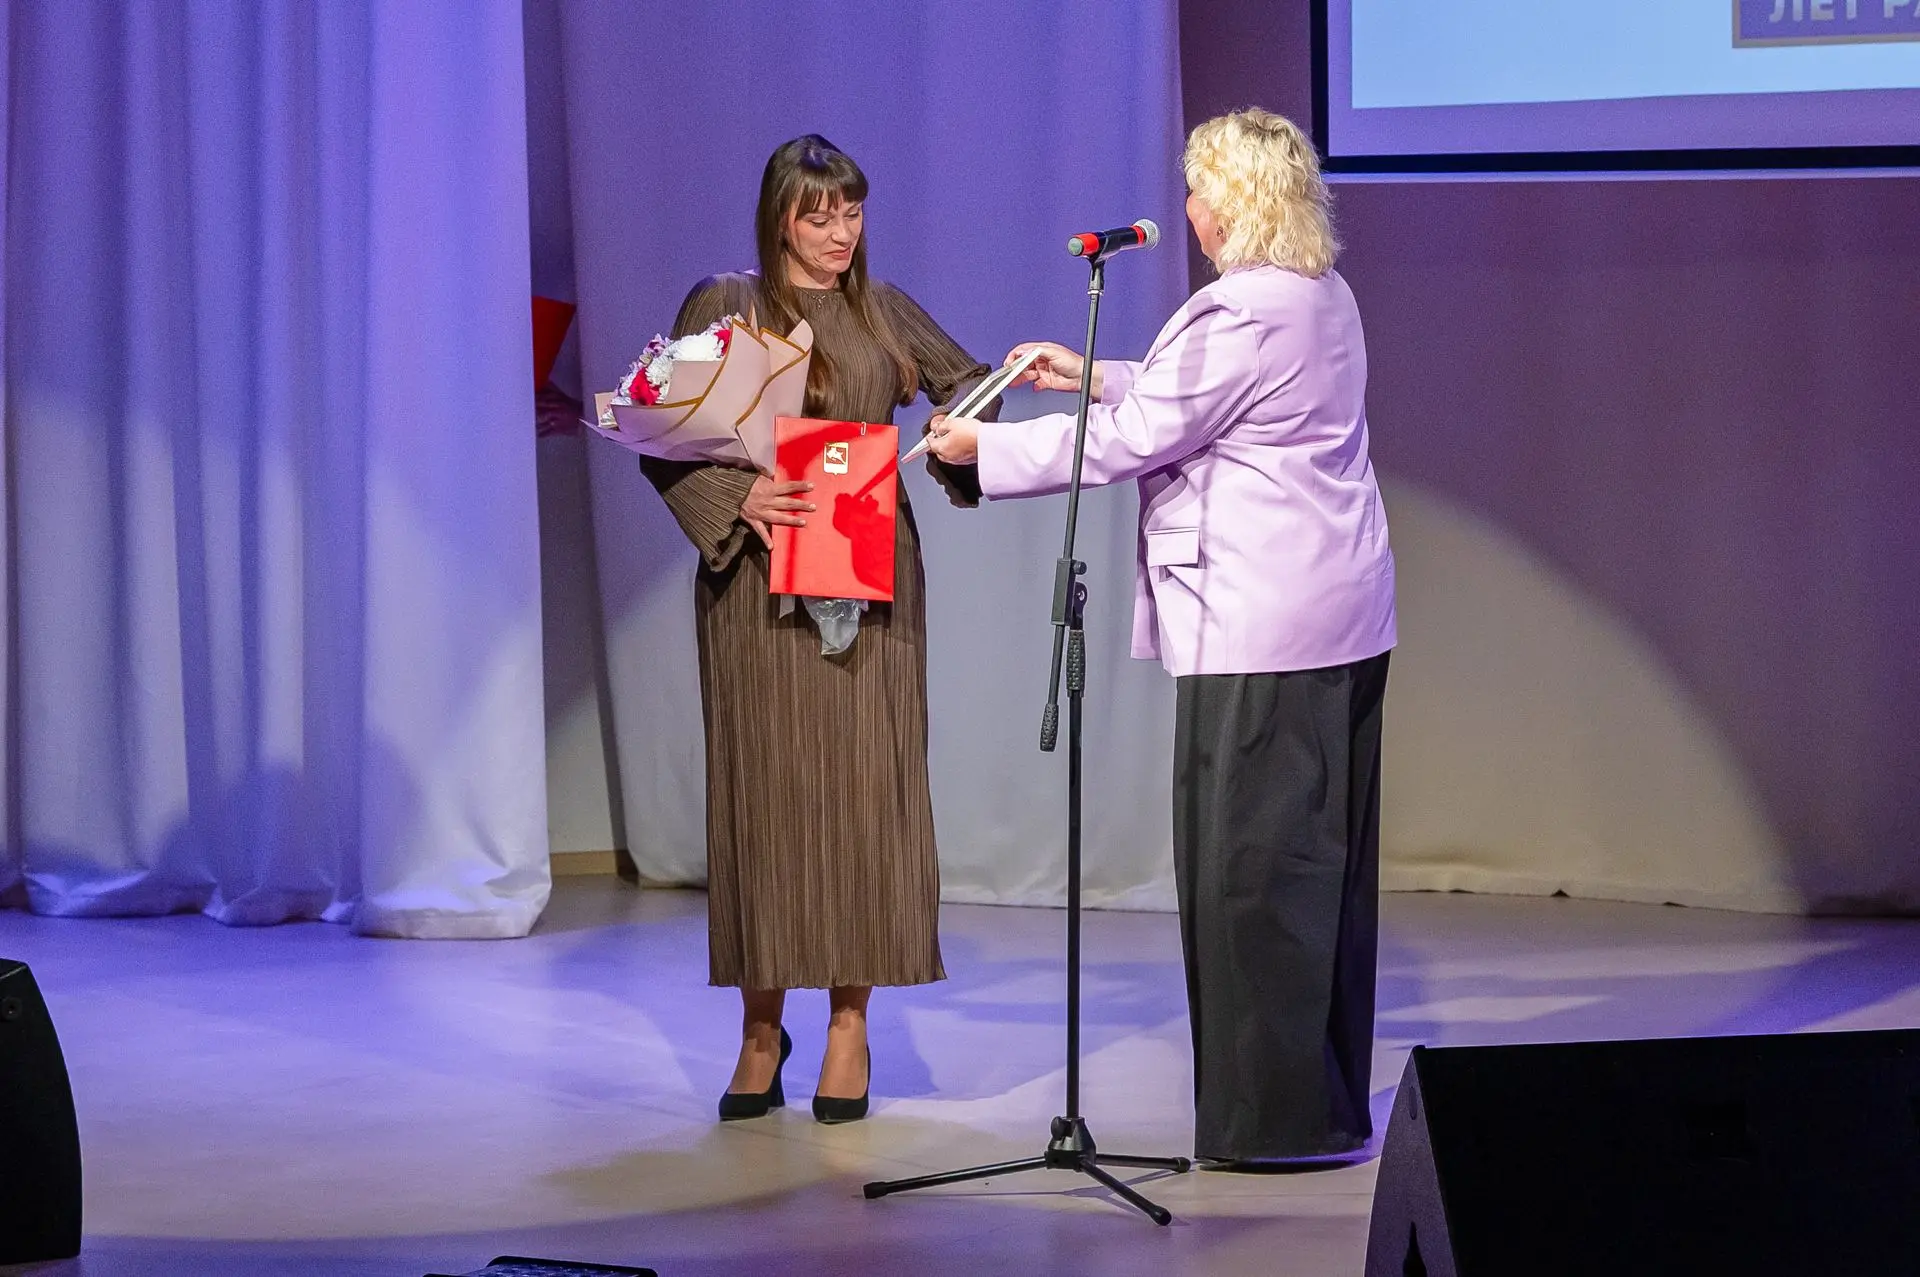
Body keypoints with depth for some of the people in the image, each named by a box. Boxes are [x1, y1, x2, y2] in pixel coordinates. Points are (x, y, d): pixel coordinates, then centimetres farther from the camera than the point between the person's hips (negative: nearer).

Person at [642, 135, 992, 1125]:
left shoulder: (883, 312, 10)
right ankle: (762, 1030, 7)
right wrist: (738, 500, -18)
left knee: (864, 787, -2)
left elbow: (964, 380, 22)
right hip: (760, 581, -2)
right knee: (762, 787, -1)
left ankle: (850, 1025, 3)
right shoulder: (722, 308, 2)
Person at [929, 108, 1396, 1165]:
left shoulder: (1244, 312, -18)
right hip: (1341, 615, 10)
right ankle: (1328, 1100, 21)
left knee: (1254, 863, -4)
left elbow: (1135, 438, -14)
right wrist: (1097, 376, 30)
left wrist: (989, 448, -4)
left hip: (1262, 634, -10)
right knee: (1323, 863, 14)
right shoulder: (1321, 296, 14)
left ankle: (1279, 1113, -1)